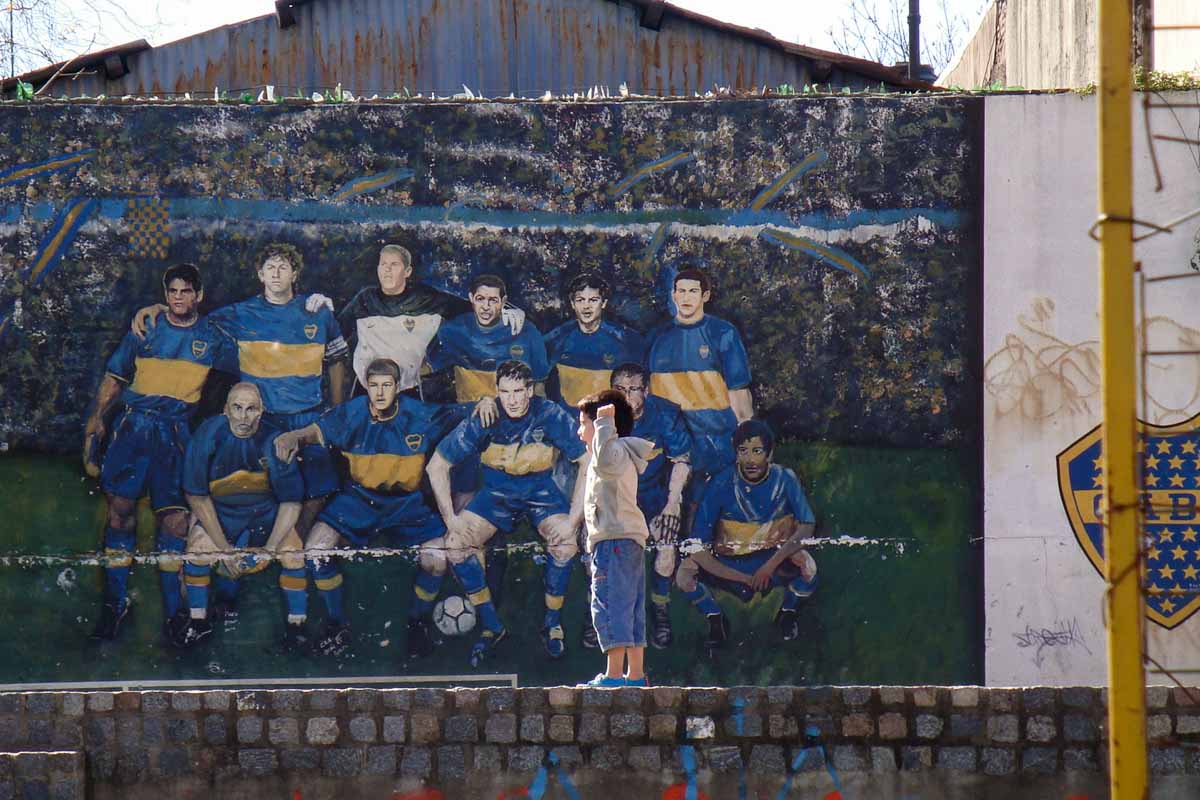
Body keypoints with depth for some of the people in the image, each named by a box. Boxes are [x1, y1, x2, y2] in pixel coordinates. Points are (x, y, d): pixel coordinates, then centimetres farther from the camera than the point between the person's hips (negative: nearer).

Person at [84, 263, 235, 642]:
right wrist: (97, 420, 5)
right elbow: (115, 377, 12)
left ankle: (173, 610, 2)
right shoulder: (145, 330, 8)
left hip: (176, 432, 0)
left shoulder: (211, 337, 7)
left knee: (175, 517, -7)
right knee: (121, 507, -5)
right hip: (133, 425, 0)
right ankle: (115, 603, 3)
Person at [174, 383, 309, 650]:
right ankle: (198, 623, -6)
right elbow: (196, 496, -15)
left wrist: (269, 549, -23)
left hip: (266, 510, 0)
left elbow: (291, 501, -14)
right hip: (218, 510, 0)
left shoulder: (273, 441, -22)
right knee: (199, 547, -24)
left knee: (292, 551, -22)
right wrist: (223, 548, -19)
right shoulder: (208, 435, -21)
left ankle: (296, 626, -5)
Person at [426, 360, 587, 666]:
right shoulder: (484, 420, -17)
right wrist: (450, 518, -16)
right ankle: (491, 626, -7)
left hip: (542, 492, -2)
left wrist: (573, 519, -24)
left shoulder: (551, 417, -20)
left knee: (566, 543, -31)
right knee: (456, 543, -22)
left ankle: (552, 623, -7)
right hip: (496, 493, 2)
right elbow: (436, 466, -8)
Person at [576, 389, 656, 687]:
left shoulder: (615, 449, -8)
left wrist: (605, 424, -27)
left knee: (609, 606, -13)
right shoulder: (622, 453, 25)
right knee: (632, 610, 10)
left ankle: (614, 673, -19)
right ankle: (636, 675, 10)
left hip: (613, 539, -11)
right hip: (632, 540, 11)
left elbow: (605, 461, -32)